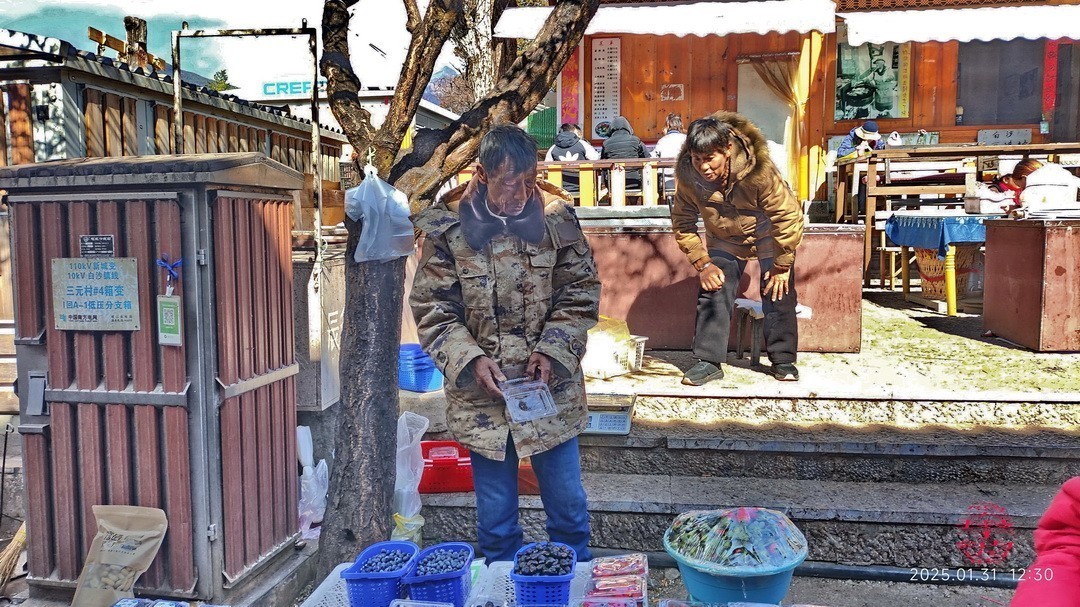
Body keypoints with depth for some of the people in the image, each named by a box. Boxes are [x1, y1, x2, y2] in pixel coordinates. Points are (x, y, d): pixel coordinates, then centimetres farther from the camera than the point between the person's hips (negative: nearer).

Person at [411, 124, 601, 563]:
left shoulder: (556, 217, -5)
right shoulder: (447, 227, -8)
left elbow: (580, 294, 0)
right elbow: (432, 310, -4)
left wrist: (552, 351, -11)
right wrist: (472, 360, -16)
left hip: (551, 388, 1)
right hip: (481, 394, 0)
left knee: (568, 503, 14)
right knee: (495, 514, 14)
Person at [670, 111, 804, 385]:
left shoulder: (758, 170, -37)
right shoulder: (687, 175, -27)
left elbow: (789, 217, -26)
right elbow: (682, 223, -11)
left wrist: (781, 267, -20)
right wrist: (702, 264, -15)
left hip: (769, 236, -2)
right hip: (724, 240, 2)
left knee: (778, 293, -3)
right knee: (712, 292, -8)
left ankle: (783, 360, 13)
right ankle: (709, 361, -1)